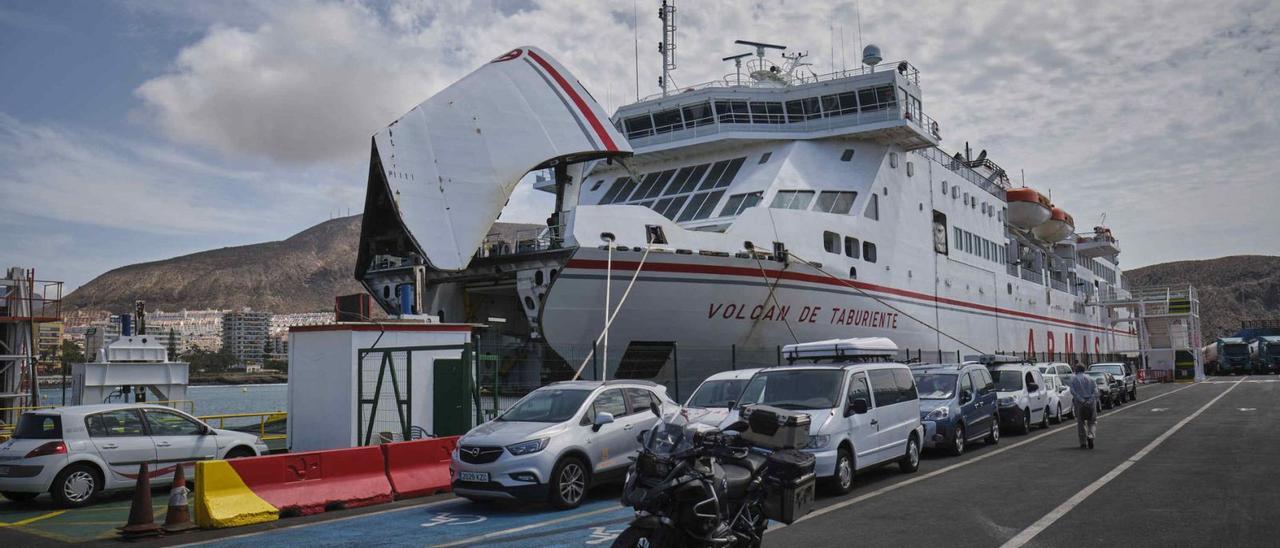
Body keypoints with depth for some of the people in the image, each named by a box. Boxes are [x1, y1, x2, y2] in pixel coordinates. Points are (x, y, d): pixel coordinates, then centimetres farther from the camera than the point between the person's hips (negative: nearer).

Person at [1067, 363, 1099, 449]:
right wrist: (1091, 400, -10)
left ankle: (1083, 443, 8)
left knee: (1080, 423, 8)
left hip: (1079, 403, -1)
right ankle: (1090, 435, -15)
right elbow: (1095, 391, -2)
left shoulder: (1073, 378, 3)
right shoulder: (1090, 378, 9)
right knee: (1092, 421, 12)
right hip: (1090, 403, 1)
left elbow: (1072, 391, -11)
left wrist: (1081, 400, -14)